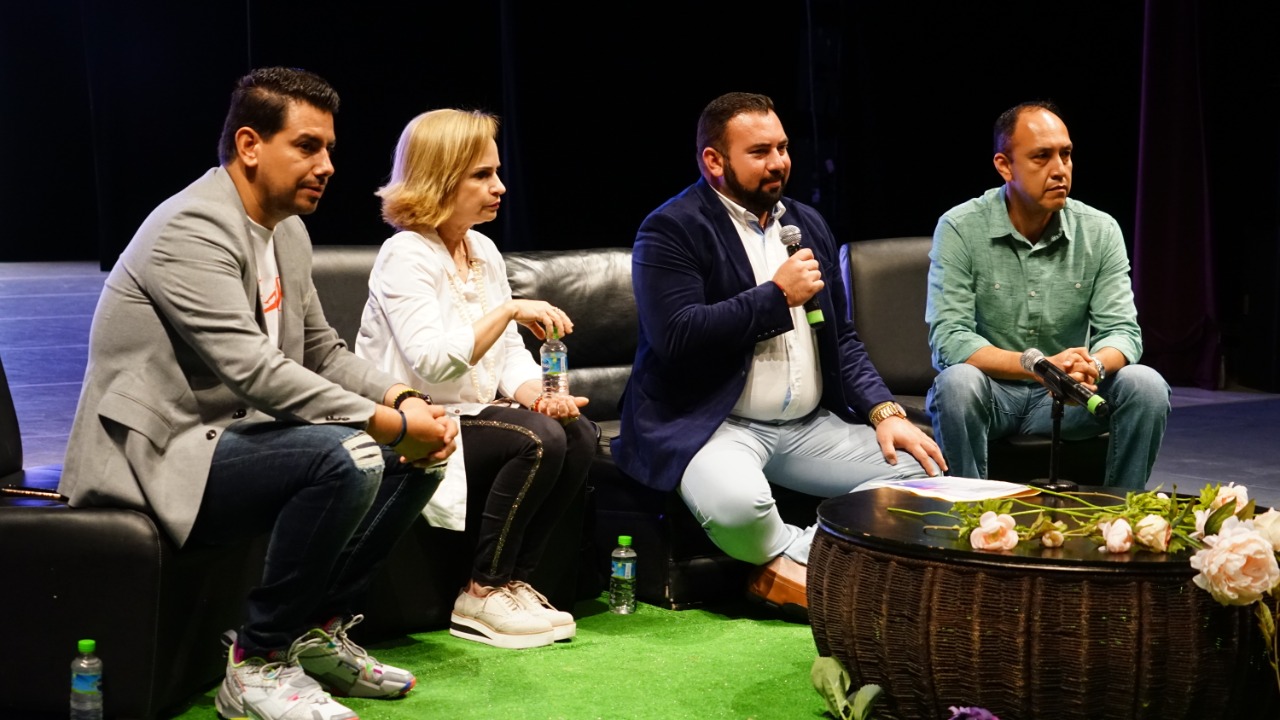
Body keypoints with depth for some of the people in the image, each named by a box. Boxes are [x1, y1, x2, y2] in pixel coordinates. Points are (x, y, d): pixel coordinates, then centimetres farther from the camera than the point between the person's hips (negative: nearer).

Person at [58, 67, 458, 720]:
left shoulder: (287, 231, 13)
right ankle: (257, 662, -15)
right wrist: (390, 425, -26)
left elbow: (323, 353, 16)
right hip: (159, 456, -10)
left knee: (416, 457, 2)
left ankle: (317, 632, 12)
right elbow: (255, 371, -29)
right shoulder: (193, 229, -19)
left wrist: (405, 401, -4)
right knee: (346, 457, -30)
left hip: (230, 434, 10)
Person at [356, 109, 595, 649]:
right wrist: (510, 310, -27)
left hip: (474, 414, 8)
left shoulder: (483, 251, 13)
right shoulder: (406, 256, -13)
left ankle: (512, 579, -5)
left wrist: (536, 394, -10)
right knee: (538, 440, -27)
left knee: (578, 433, -16)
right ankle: (482, 595, -14)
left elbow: (510, 353, 11)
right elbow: (432, 362, -26)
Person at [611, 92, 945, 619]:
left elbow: (841, 338, 18)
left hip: (809, 425, 7)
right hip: (711, 424, -7)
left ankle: (789, 566, -5)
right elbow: (676, 336, -21)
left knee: (918, 473, -9)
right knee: (734, 502, -37)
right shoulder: (671, 230, -7)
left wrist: (884, 412, 1)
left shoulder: (807, 224, 16)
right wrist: (777, 294, -14)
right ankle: (804, 555, -5)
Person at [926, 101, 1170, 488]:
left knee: (1146, 386, -21)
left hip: (1066, 398, 3)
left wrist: (1093, 365, -30)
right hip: (991, 391, -3)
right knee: (958, 382, -35)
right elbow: (948, 337, -18)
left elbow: (1122, 330, -5)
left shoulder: (1100, 231, -1)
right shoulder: (960, 229, -11)